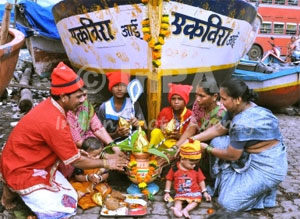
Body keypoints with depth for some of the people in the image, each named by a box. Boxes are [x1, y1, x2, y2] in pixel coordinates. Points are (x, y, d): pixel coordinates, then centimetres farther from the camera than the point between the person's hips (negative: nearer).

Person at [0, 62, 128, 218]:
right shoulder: (54, 122, -30)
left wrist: (75, 150, 0)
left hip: (38, 165, 9)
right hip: (22, 172, -9)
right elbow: (76, 162, -18)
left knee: (70, 199, 9)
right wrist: (106, 163, -6)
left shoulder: (50, 105, -3)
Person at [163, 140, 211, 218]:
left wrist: (204, 192, 1)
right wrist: (167, 193, 1)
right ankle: (177, 210, -47)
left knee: (196, 201, -26)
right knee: (178, 201, -26)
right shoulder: (174, 168, -10)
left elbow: (201, 181, 5)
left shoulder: (196, 169, -5)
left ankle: (185, 210, -39)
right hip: (180, 193, 0)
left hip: (194, 192, 1)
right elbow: (169, 180, 0)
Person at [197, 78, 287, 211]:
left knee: (228, 203, -10)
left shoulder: (243, 123, -30)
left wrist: (207, 148, -4)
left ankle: (265, 191, 9)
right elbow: (218, 129, 8)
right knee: (217, 142, 5)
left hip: (268, 167, -9)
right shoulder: (239, 108, -3)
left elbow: (232, 156, -18)